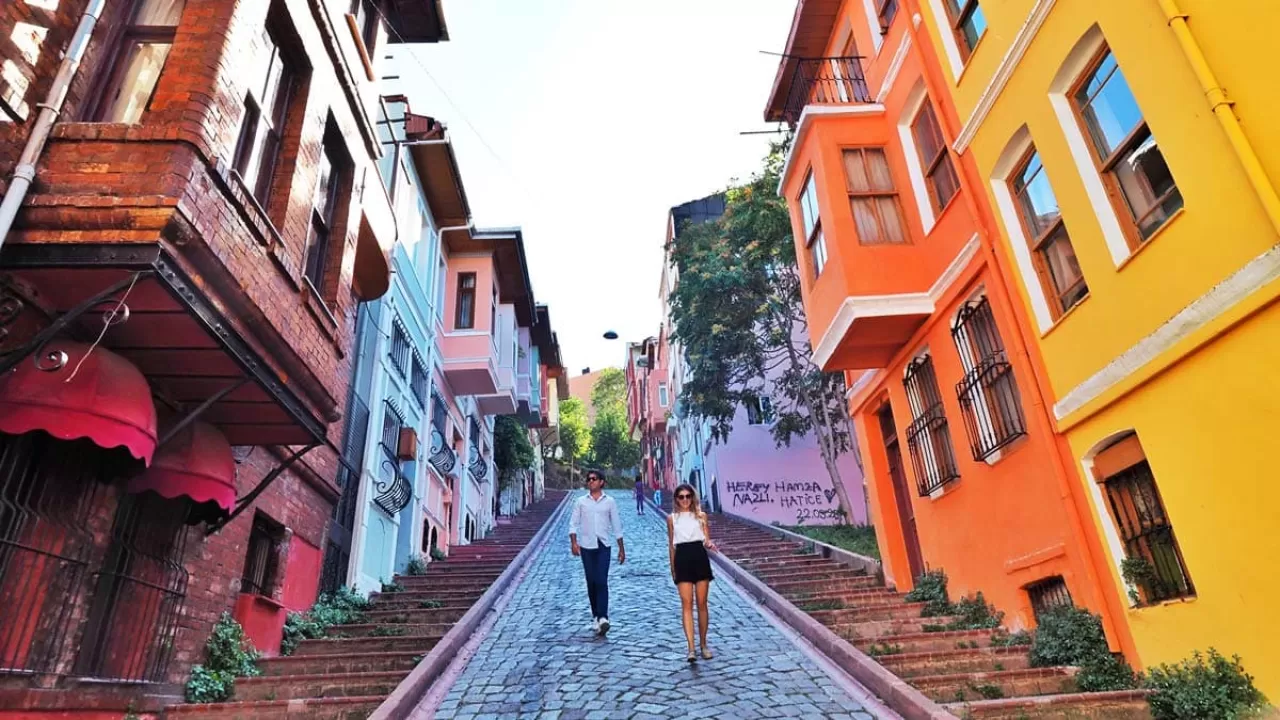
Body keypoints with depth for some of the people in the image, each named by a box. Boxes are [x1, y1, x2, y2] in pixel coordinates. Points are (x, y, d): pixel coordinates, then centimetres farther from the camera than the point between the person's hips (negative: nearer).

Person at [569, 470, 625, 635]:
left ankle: (602, 618, -16)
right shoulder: (581, 502, 6)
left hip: (603, 546, -2)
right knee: (591, 582, 7)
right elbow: (573, 523, 4)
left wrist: (621, 548, 9)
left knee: (601, 582, -12)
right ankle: (596, 615, 20)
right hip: (586, 546, 2)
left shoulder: (609, 502, 5)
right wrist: (574, 542, -11)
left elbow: (616, 526, 8)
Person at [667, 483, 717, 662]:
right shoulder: (672, 518, 8)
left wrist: (709, 544, -21)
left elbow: (707, 539, 2)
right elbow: (672, 545, 12)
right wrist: (673, 568, 13)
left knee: (702, 604, 5)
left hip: (700, 558, 0)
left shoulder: (701, 515, 6)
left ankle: (703, 644, 20)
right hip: (682, 560, 0)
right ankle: (691, 649, -9)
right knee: (686, 604, -6)